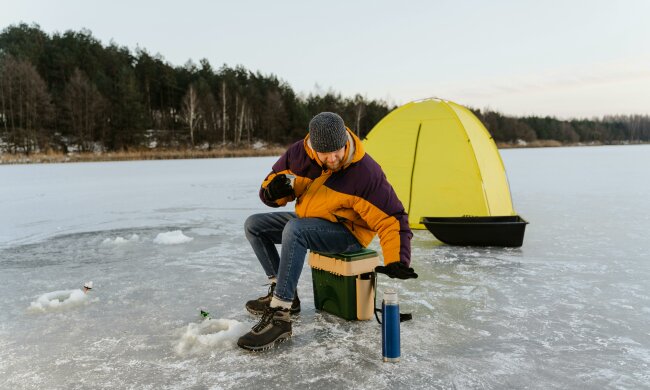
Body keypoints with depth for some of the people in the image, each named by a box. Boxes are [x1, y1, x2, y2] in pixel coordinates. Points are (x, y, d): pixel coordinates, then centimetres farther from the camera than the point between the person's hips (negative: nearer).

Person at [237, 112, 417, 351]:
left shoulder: (365, 172, -25)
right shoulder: (299, 153, -12)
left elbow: (391, 219, -22)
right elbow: (270, 193, 0)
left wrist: (397, 261, -33)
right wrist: (275, 189, -26)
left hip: (348, 232, -7)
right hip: (308, 222, 7)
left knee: (294, 229, -34)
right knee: (254, 225, -1)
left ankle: (279, 317, -30)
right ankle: (283, 293, 4)